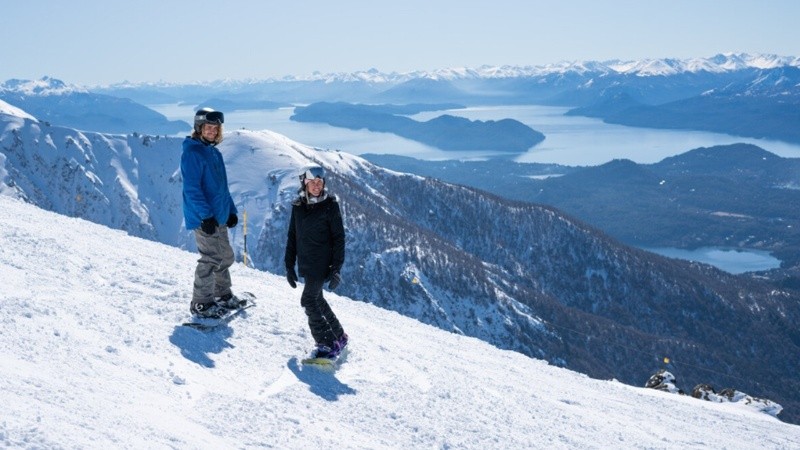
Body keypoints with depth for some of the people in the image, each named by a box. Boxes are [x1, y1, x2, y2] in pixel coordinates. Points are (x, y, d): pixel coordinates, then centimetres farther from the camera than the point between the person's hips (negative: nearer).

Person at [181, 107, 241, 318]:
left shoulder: (214, 153, 16)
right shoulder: (192, 153, -13)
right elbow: (191, 188, -19)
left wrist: (231, 210, 19)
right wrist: (205, 215, -23)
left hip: (219, 216, 9)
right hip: (204, 218, -9)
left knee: (225, 256, 16)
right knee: (212, 259, -8)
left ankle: (222, 294, 32)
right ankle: (201, 304, 1)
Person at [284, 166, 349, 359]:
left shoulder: (330, 205, -9)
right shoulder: (298, 205, 6)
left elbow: (339, 237, -9)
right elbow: (292, 236, 11)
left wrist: (337, 269, -14)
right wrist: (289, 265, 8)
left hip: (323, 263, -6)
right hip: (305, 263, 6)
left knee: (309, 301, -12)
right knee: (316, 299, 12)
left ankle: (328, 344, -4)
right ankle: (339, 336, 28)